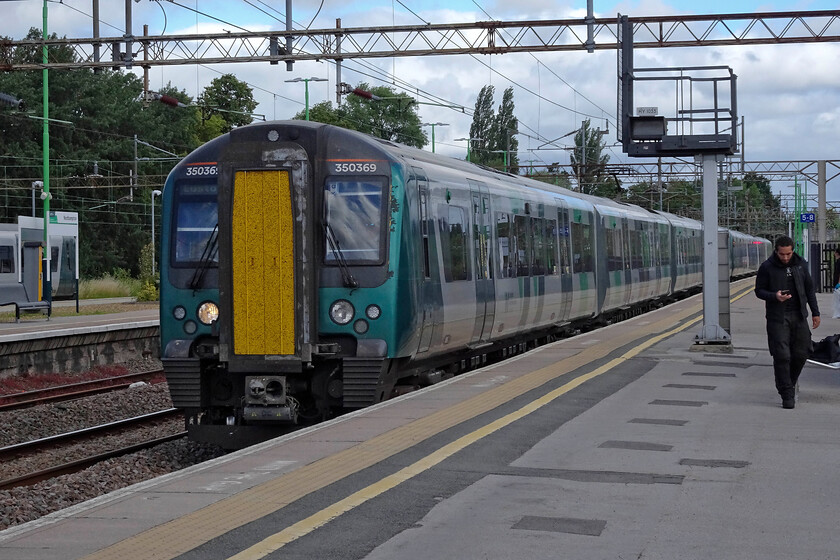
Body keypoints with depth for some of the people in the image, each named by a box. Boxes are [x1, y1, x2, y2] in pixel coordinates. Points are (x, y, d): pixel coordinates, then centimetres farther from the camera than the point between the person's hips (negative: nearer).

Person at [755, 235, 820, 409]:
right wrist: (774, 296, -19)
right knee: (782, 356, -9)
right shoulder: (767, 267, -5)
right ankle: (787, 394, -3)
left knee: (801, 354, 3)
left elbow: (809, 288, 14)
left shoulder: (800, 264, 7)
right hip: (777, 318, -4)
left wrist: (815, 312, 11)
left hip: (799, 316, 4)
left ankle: (790, 384, 26)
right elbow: (759, 290, 0)